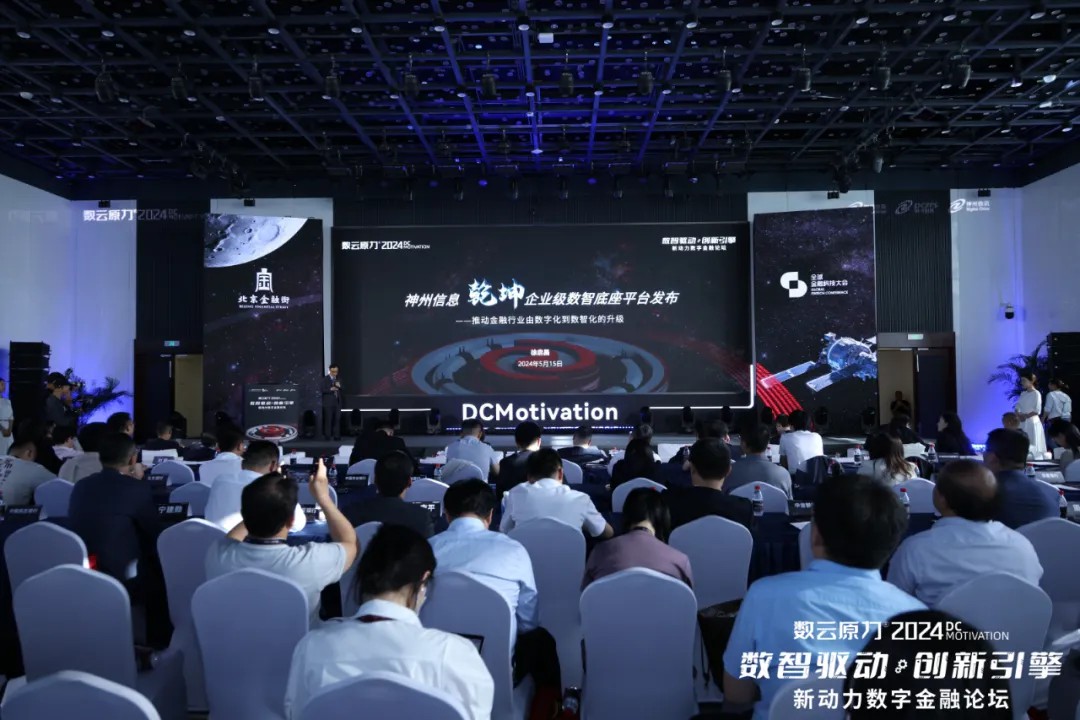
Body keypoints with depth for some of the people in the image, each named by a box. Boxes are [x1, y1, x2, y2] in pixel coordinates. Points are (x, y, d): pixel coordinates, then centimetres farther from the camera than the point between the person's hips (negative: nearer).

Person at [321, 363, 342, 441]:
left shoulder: (339, 379, 14)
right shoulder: (325, 379, 0)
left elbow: (342, 390, 12)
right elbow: (323, 390, -8)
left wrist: (339, 387, -8)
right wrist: (330, 389, -20)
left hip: (337, 402, 4)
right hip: (328, 403, -4)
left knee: (337, 419, 1)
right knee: (328, 420, -5)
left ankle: (337, 436, 5)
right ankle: (327, 436, 1)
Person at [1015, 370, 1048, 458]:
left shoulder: (1036, 393, -8)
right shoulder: (1023, 394, 12)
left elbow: (1037, 411, -13)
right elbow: (1017, 407, 11)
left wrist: (1025, 416, -15)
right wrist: (1019, 415, -8)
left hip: (1032, 422, -6)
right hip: (1022, 423, 6)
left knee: (1033, 446, -3)